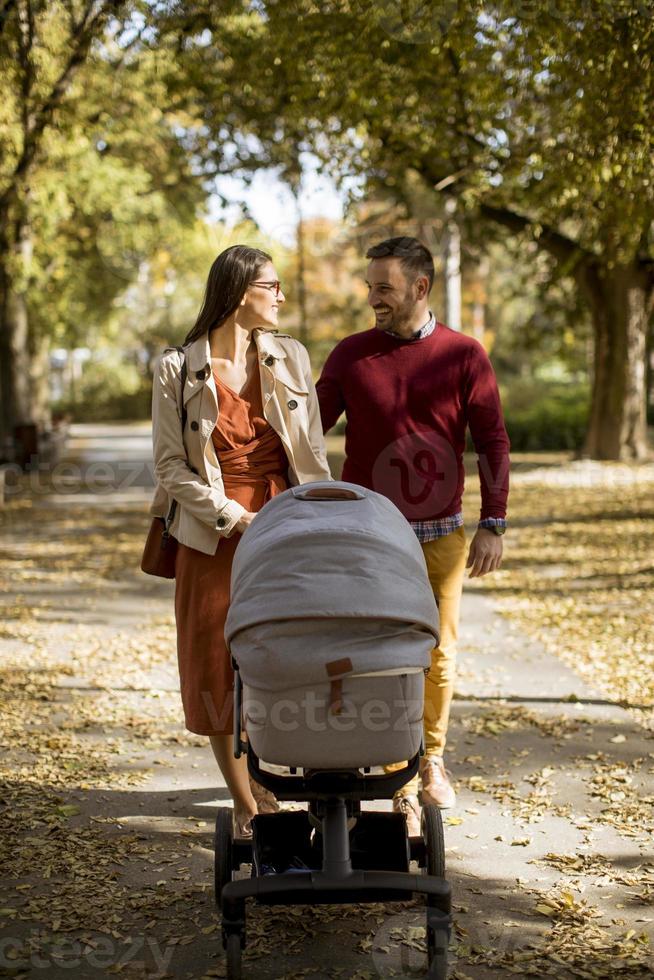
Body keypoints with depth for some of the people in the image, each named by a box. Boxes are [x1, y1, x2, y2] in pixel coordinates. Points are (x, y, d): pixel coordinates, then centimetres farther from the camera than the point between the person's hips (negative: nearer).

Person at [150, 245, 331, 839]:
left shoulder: (289, 357, 5)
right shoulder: (178, 370, -5)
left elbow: (313, 453, 7)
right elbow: (171, 465, -5)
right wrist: (235, 517, -13)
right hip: (214, 539, -2)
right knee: (221, 672, 3)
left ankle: (272, 792, 15)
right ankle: (248, 806, 15)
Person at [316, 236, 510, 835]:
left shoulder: (464, 356, -1)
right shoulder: (351, 355, 1)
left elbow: (492, 441, 0)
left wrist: (493, 525, -7)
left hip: (440, 536, 0)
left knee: (439, 657, 11)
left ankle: (432, 757, 34)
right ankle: (402, 787, 7)